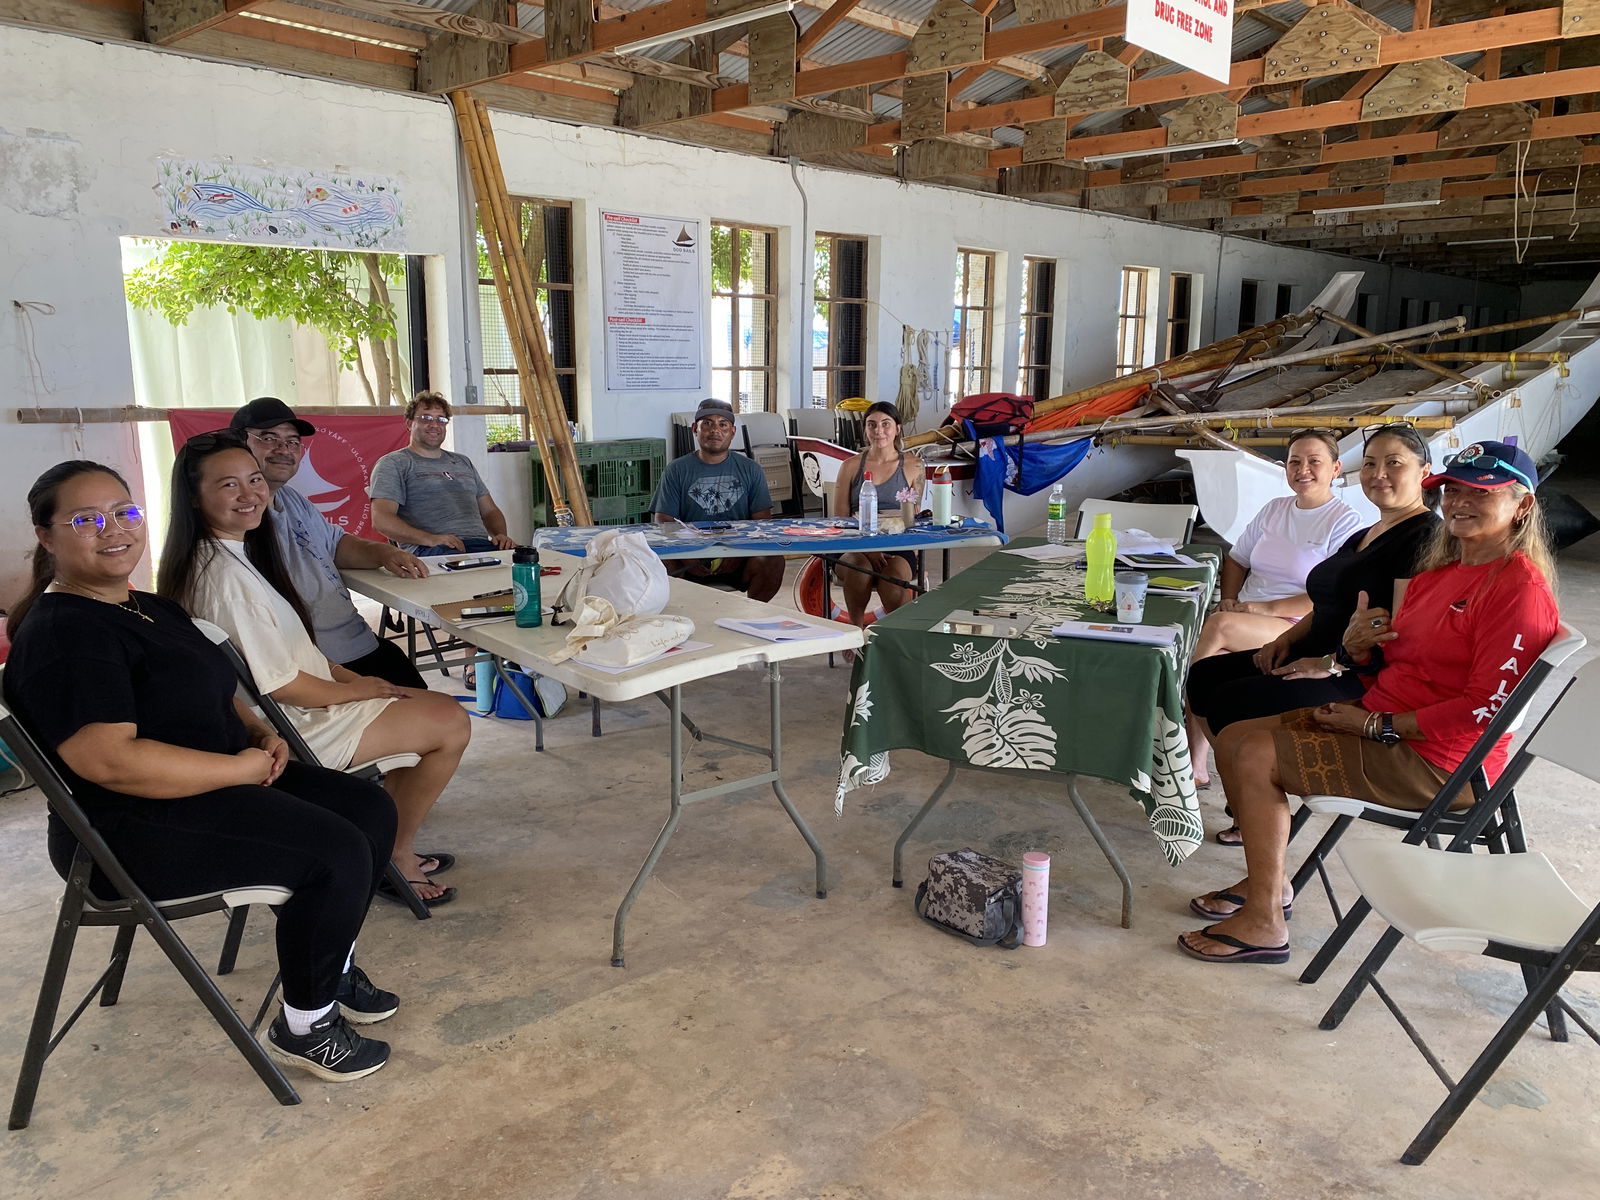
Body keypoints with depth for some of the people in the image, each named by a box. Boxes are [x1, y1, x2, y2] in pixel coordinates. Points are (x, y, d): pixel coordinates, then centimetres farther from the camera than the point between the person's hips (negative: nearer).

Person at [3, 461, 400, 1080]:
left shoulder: (151, 607, 14)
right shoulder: (61, 632, -18)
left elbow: (210, 691, 26)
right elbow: (110, 760, -28)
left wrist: (261, 735, 5)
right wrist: (243, 767, -21)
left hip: (225, 780, 10)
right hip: (135, 827, -10)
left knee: (370, 807, 1)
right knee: (337, 851, -23)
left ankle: (332, 967, 20)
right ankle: (303, 1026, -2)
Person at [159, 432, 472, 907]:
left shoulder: (238, 554, 7)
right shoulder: (225, 576, -25)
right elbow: (278, 684, -24)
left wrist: (353, 677, 4)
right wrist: (352, 690, -9)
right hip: (294, 729, -10)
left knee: (438, 706, 15)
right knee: (451, 724, -7)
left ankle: (395, 848, 20)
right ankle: (395, 857, 10)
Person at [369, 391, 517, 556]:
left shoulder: (463, 462, 32)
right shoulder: (394, 463, 11)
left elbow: (490, 511, 31)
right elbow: (381, 520, -3)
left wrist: (501, 535, 6)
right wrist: (430, 539, -18)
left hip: (481, 543, 6)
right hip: (429, 549, -6)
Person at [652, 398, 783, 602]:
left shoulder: (749, 470, 12)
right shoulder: (677, 470, 9)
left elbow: (761, 522, 5)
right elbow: (664, 523, 2)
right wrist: (685, 556, -18)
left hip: (738, 560, 1)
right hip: (690, 562, -1)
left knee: (773, 561, -28)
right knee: (663, 564, -32)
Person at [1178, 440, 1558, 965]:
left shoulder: (1519, 586, -16)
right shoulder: (1439, 571, 13)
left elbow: (1486, 707, -22)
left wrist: (1377, 726, -19)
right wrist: (1359, 646, -6)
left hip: (1436, 761, -9)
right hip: (1379, 724, 9)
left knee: (1259, 756, -19)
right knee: (1235, 738, 4)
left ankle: (1263, 923, -8)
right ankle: (1264, 881, 17)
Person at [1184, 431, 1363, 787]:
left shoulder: (1345, 522, -2)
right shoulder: (1274, 509, 18)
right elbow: (1236, 560, 24)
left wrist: (1266, 608, -17)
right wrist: (1229, 600, 3)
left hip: (1300, 630, -5)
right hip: (1247, 619, 5)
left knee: (1218, 626, -32)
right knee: (1216, 658, -28)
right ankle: (1195, 767, -27)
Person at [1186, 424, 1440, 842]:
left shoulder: (1424, 536, -12)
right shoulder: (1363, 536, 20)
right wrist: (1285, 640, 7)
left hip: (1362, 682, -10)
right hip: (1316, 657, 10)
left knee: (1229, 703, -23)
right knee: (1202, 677, 1)